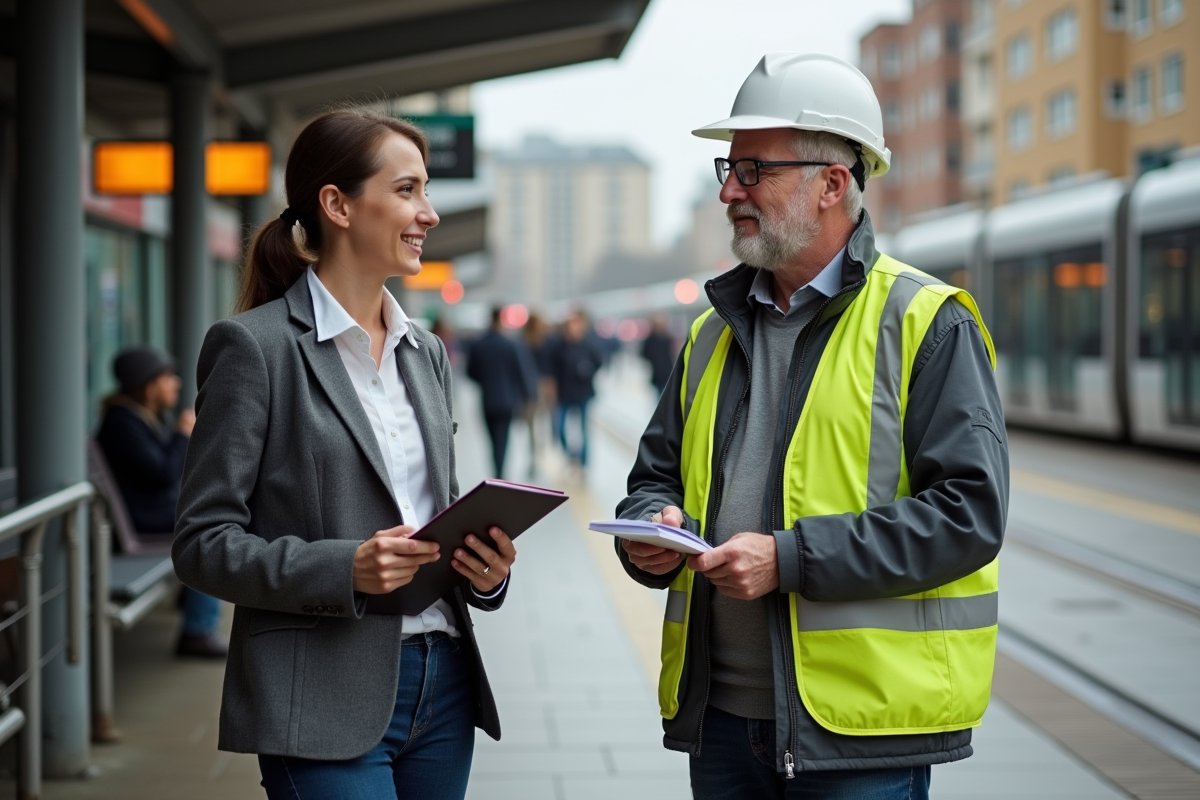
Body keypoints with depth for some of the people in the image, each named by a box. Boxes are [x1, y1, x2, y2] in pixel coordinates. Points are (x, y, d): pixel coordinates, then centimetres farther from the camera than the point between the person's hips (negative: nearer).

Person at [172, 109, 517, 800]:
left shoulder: (427, 352, 14)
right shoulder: (256, 346, -7)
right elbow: (204, 542, -9)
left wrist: (486, 568, -2)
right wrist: (345, 568, -21)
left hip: (443, 685, 6)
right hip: (328, 700, -6)